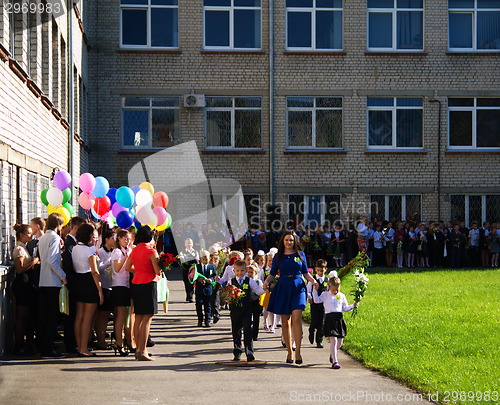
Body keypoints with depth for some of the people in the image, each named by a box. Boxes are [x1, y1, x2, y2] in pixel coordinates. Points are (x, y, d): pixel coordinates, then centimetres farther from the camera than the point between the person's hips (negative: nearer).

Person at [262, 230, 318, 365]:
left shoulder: (300, 254, 9)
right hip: (283, 288, 1)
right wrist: (266, 282, -10)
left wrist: (313, 280, -4)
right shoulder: (278, 256, 8)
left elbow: (305, 273, 13)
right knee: (285, 322, 3)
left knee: (296, 319, -16)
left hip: (297, 288, -1)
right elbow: (272, 274, 9)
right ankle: (289, 351, 13)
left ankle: (298, 351, -15)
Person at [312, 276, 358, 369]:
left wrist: (353, 305, 5)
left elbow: (345, 308, 18)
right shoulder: (325, 295, 7)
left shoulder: (342, 296, 14)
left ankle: (332, 354, 39)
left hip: (339, 318, 4)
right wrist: (315, 290, -9)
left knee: (340, 341, 9)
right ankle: (334, 361, -11)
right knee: (333, 339, -13)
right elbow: (317, 300, -3)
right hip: (330, 318, -4)